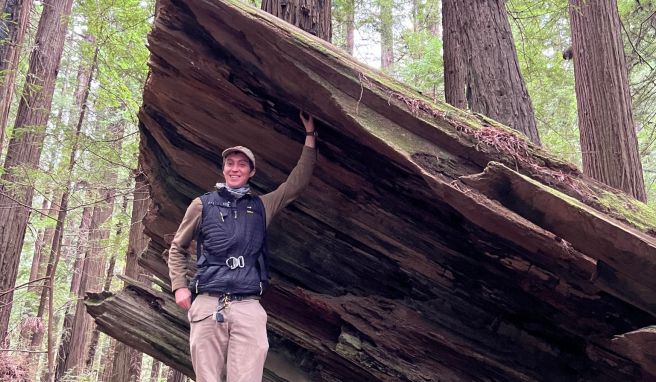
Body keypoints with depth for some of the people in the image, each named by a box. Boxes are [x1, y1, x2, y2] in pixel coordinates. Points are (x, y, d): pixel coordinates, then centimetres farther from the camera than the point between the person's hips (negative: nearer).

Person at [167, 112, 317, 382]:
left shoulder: (261, 207, 17)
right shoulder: (203, 205, 13)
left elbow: (297, 182, 16)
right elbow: (178, 248, 20)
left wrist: (310, 134, 16)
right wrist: (179, 286, 6)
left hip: (248, 307, 1)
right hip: (207, 304, -1)